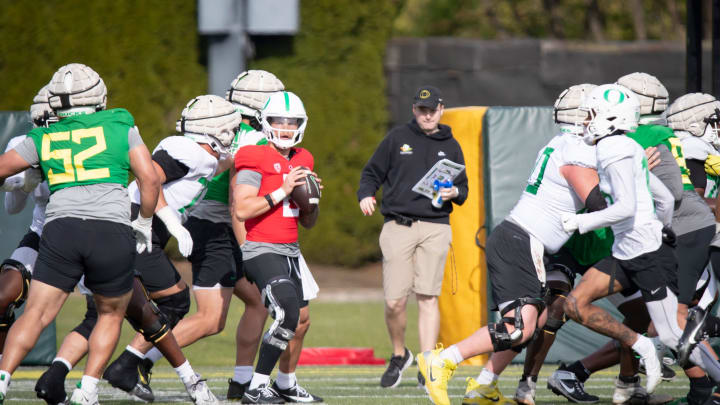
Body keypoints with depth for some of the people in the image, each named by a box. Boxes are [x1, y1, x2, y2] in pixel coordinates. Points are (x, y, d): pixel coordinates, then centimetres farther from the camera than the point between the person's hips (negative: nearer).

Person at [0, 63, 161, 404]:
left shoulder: (43, 139, 17)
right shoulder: (120, 126, 13)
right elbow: (149, 178, 8)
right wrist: (144, 223, 21)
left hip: (62, 228, 1)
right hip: (113, 232, -1)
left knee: (35, 315, 1)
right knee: (111, 315, 18)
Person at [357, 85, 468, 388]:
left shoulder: (450, 147, 15)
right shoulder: (397, 139, 9)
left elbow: (463, 189, 20)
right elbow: (372, 173, 12)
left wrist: (454, 192, -3)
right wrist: (366, 195, -8)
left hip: (435, 228, 1)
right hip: (398, 225, -1)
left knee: (428, 298, -6)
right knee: (394, 302, -7)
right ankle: (399, 355, 18)